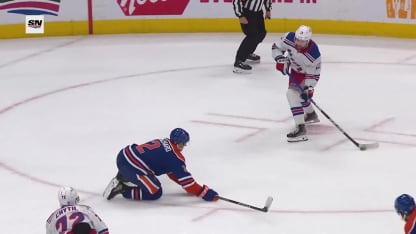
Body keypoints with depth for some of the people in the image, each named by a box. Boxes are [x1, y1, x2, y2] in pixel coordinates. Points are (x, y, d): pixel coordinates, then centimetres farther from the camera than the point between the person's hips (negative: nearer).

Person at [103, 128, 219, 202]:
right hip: (131, 167, -10)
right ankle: (122, 189, -4)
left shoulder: (162, 142, 17)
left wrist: (191, 185, 25)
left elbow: (173, 172, 26)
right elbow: (185, 179, -7)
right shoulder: (175, 157, -9)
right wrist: (205, 193, -1)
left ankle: (122, 178, 22)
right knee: (155, 193, -1)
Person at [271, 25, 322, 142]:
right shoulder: (289, 38, -28)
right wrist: (280, 59, -24)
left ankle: (300, 128, -27)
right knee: (299, 92, 25)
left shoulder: (314, 54, -37)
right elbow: (276, 47, -9)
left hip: (305, 73, -7)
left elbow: (314, 74, -26)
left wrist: (309, 88, -34)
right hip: (294, 69, 7)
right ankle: (311, 114, 54)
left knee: (293, 93, -23)